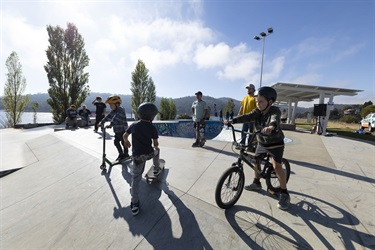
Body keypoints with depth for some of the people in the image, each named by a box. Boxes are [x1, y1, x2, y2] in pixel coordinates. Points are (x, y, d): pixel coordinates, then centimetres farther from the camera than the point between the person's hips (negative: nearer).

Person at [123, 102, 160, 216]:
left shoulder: (134, 125, 1)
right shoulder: (152, 128, -6)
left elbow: (125, 136, 13)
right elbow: (156, 144, -3)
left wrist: (126, 142, 35)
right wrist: (156, 147, 22)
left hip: (137, 155, 2)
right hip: (149, 153, -1)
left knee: (136, 178, 9)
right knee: (157, 151, 33)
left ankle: (134, 204, 8)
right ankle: (156, 169, 48)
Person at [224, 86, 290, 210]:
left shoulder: (275, 111, -22)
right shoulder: (257, 111, -6)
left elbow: (275, 119, -43)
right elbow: (246, 117, -19)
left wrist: (271, 127, -66)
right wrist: (232, 120, -33)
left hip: (275, 143, -6)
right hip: (261, 142, 6)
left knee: (277, 166, -15)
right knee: (255, 159, 12)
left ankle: (284, 194, 5)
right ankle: (256, 183, 33)